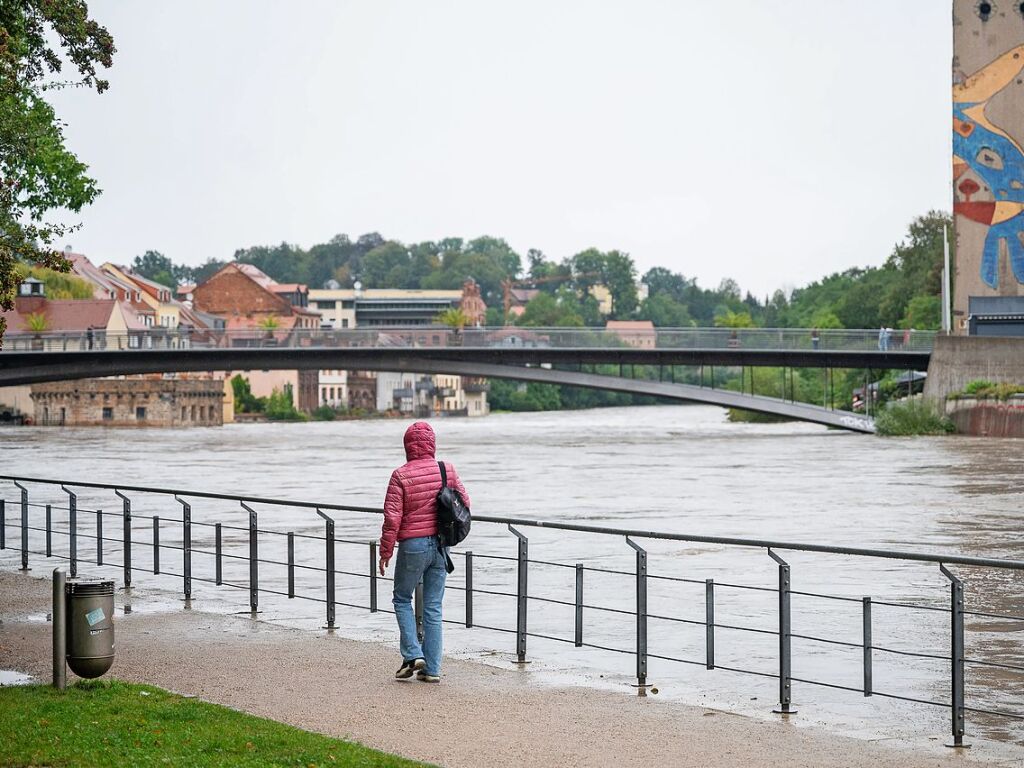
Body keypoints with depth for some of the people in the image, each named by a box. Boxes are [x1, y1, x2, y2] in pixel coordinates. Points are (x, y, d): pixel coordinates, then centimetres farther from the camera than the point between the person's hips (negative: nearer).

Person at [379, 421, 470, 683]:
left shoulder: (401, 476, -13)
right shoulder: (447, 470, -2)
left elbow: (392, 518, -13)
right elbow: (464, 502, 8)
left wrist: (385, 552, -4)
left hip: (413, 546, -4)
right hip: (440, 545, 4)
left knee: (402, 599, 16)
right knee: (433, 607, 9)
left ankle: (413, 654, 2)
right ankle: (432, 669, 9)